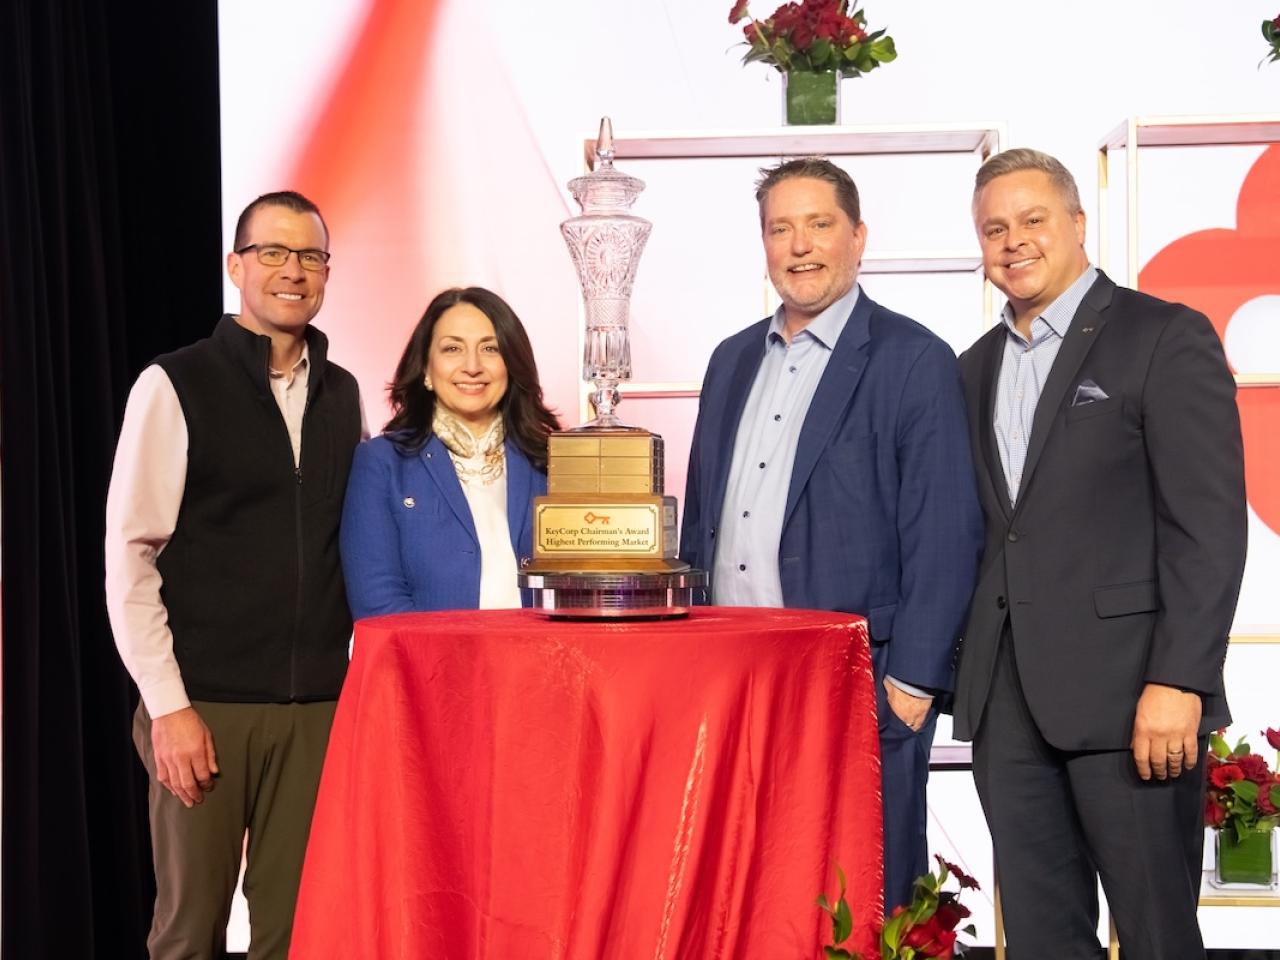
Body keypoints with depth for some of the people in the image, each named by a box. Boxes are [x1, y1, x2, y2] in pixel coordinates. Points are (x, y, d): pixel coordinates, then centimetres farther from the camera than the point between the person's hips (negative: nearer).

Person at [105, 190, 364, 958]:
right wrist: (168, 705, -11)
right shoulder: (174, 386, -4)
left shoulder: (344, 395, 11)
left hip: (317, 704, 4)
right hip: (206, 702, -4)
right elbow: (130, 556, -6)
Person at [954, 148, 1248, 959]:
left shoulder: (1165, 338, -3)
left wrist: (1178, 681, -17)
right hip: (1008, 699, 6)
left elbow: (1209, 523, -10)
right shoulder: (978, 367, 17)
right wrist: (973, 671, 8)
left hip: (1126, 688, -6)